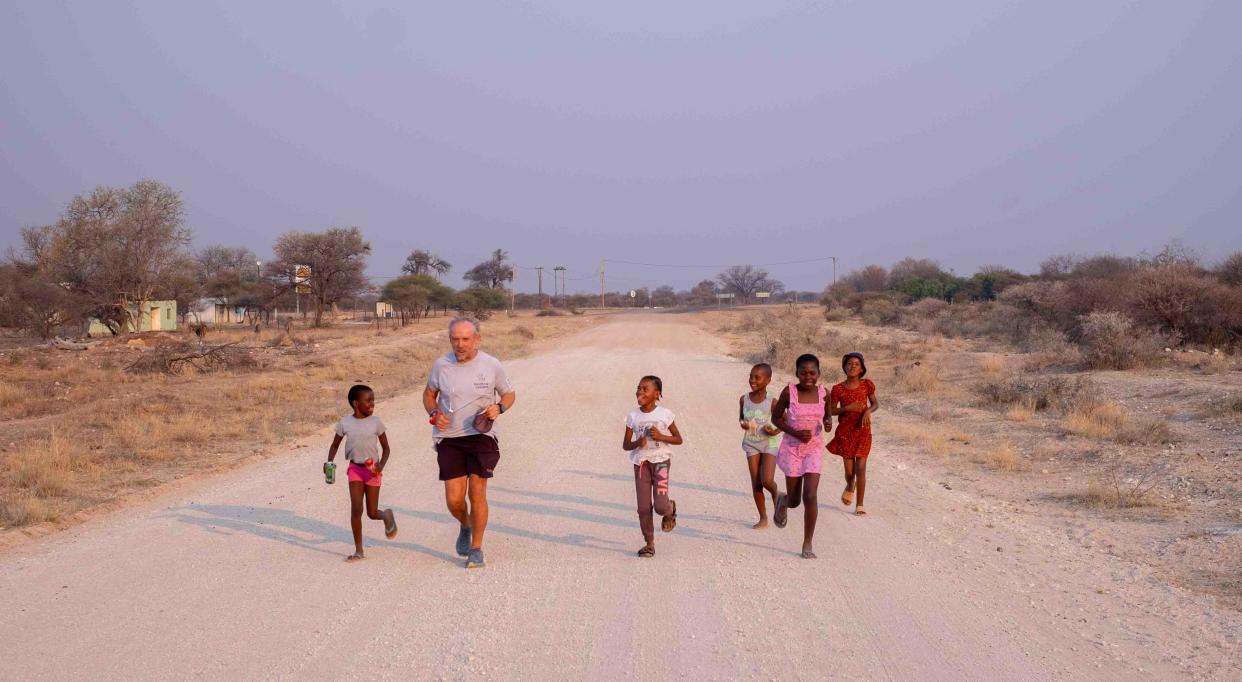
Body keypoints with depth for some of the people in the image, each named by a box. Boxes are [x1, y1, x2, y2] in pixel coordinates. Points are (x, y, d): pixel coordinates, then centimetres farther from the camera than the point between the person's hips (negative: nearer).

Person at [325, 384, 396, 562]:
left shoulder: (375, 422, -5)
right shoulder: (345, 423, -3)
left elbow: (386, 448, 1)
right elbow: (335, 445, 9)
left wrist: (381, 465, -16)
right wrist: (329, 463, -8)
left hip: (372, 470, -1)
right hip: (355, 468, 1)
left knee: (372, 513, 2)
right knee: (356, 509, -8)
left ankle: (387, 516, 39)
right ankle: (358, 550, 2)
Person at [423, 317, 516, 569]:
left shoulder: (491, 366, -3)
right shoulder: (440, 365, 0)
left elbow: (509, 394, 10)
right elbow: (429, 393, 16)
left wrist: (499, 408, -11)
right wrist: (434, 414, -5)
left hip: (481, 436, -1)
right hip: (449, 438, 2)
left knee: (477, 492, -9)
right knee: (454, 499, -3)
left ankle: (476, 548, 8)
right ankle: (465, 525, 32)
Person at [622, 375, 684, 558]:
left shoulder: (665, 414, -5)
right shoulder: (633, 416, 0)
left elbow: (678, 439, 2)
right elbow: (625, 445, 4)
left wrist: (661, 436, -15)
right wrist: (637, 443, -18)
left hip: (660, 460, -2)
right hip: (641, 462, 2)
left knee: (660, 506, -13)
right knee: (644, 508, 1)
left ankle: (670, 510, 24)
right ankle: (649, 544, 14)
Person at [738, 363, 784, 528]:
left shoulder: (772, 402, -12)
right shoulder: (744, 399, -2)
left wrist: (775, 432, -19)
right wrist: (743, 423, -9)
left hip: (769, 443, -3)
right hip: (751, 443, 3)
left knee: (767, 480, -16)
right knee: (756, 483, 2)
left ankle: (776, 494, 21)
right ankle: (763, 518, 13)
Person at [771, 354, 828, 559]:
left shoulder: (823, 393, -4)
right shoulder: (789, 392, -11)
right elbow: (776, 417, -1)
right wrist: (795, 432, -16)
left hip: (814, 449, 1)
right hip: (791, 449, -1)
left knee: (810, 496, -12)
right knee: (795, 500, 9)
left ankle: (807, 544, 0)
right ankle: (783, 501, 48)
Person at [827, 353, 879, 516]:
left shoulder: (866, 385, -3)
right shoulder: (838, 389, -5)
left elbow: (876, 403, 6)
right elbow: (831, 411, 0)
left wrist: (868, 411, -16)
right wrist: (848, 408, -17)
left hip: (863, 431, 0)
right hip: (845, 432, 0)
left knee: (861, 469, -6)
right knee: (849, 472, 5)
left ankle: (860, 506, 4)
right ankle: (850, 487, 42)